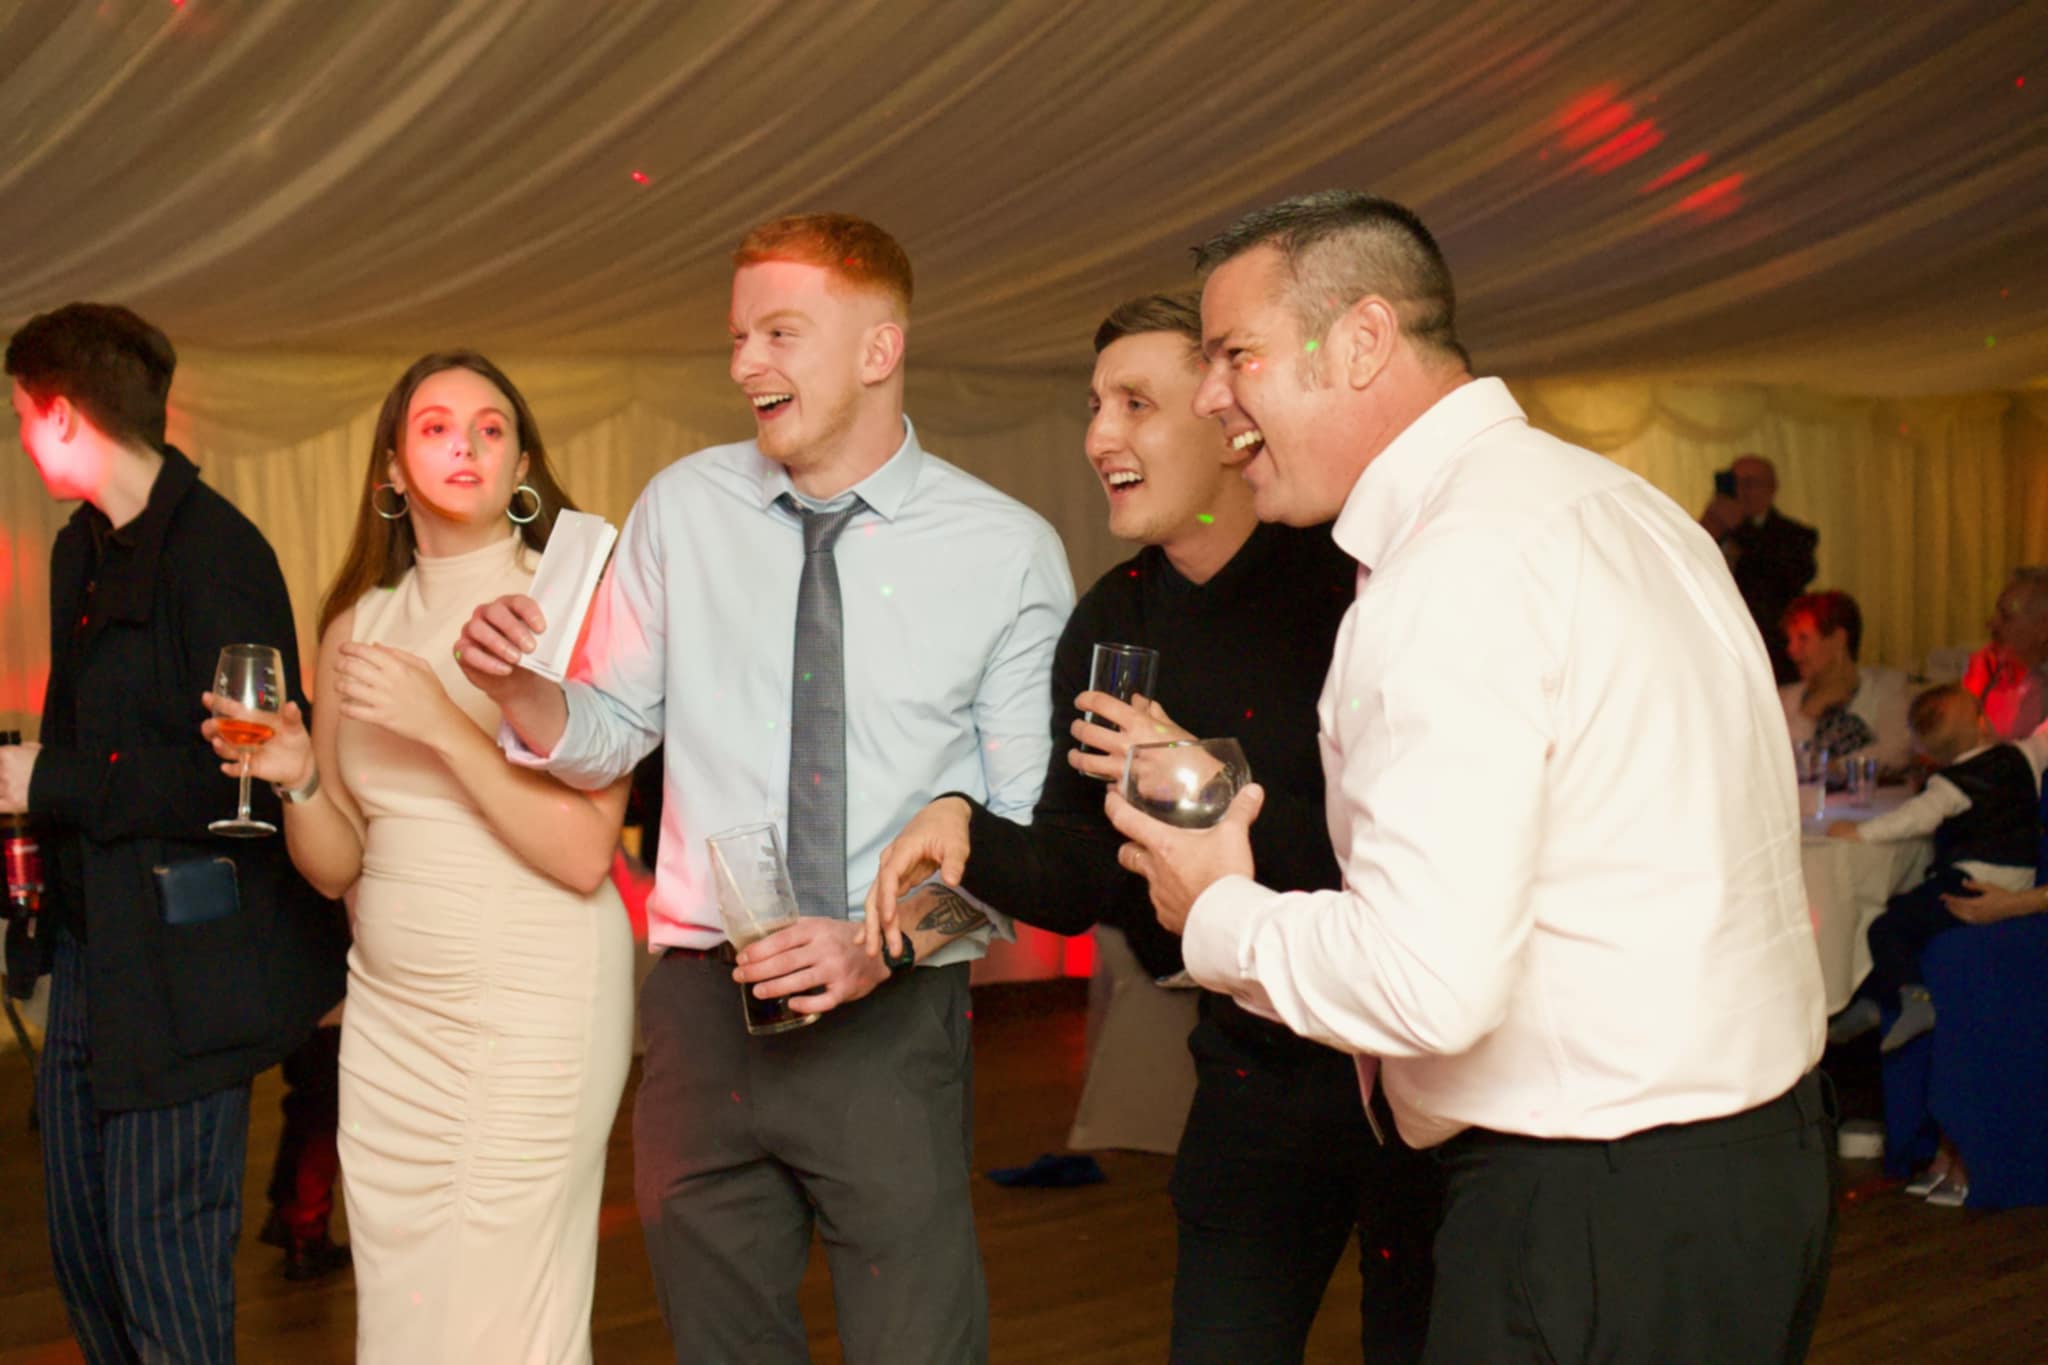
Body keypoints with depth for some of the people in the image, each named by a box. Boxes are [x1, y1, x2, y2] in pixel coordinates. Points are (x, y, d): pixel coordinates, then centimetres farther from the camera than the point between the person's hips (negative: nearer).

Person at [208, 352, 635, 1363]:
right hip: (390, 1004, 5)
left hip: (533, 1001, -5)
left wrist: (444, 723, -19)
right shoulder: (355, 628, 8)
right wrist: (297, 779, -8)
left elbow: (585, 852, -14)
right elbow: (337, 865, 12)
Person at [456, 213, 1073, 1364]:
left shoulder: (1010, 554, -4)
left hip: (895, 1015, -3)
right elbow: (612, 734, 9)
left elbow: (1031, 817, -4)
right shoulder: (683, 510, 5)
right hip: (706, 1002, 3)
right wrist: (519, 683, -12)